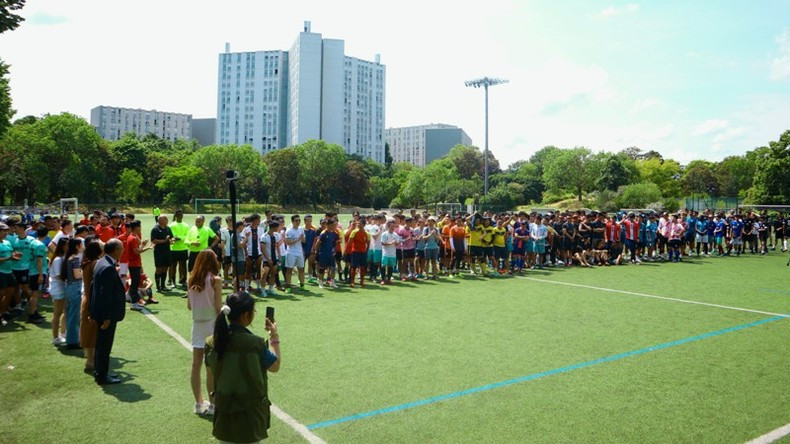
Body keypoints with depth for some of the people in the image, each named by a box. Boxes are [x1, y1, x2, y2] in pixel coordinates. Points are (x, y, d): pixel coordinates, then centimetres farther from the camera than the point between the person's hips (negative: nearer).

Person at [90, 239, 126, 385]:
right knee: (105, 345, 2)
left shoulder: (101, 262, 7)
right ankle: (102, 376, 13)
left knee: (102, 344, 20)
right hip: (107, 313, -10)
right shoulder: (108, 268, -25)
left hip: (101, 312, 10)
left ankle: (99, 372, 32)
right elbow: (106, 294, -25)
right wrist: (107, 317, -21)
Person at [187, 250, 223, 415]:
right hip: (212, 324, -5)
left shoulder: (192, 279, 2)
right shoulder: (215, 280, -13)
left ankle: (199, 403, 22)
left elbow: (189, 306, 7)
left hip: (197, 324, 5)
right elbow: (218, 307, -13)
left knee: (196, 365, 10)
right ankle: (212, 405, 12)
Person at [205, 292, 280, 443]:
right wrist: (274, 337, 2)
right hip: (250, 413, -4)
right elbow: (275, 366, -7)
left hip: (224, 412, 4)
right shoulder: (256, 344, -23)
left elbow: (210, 368, 7)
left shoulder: (212, 342, -10)